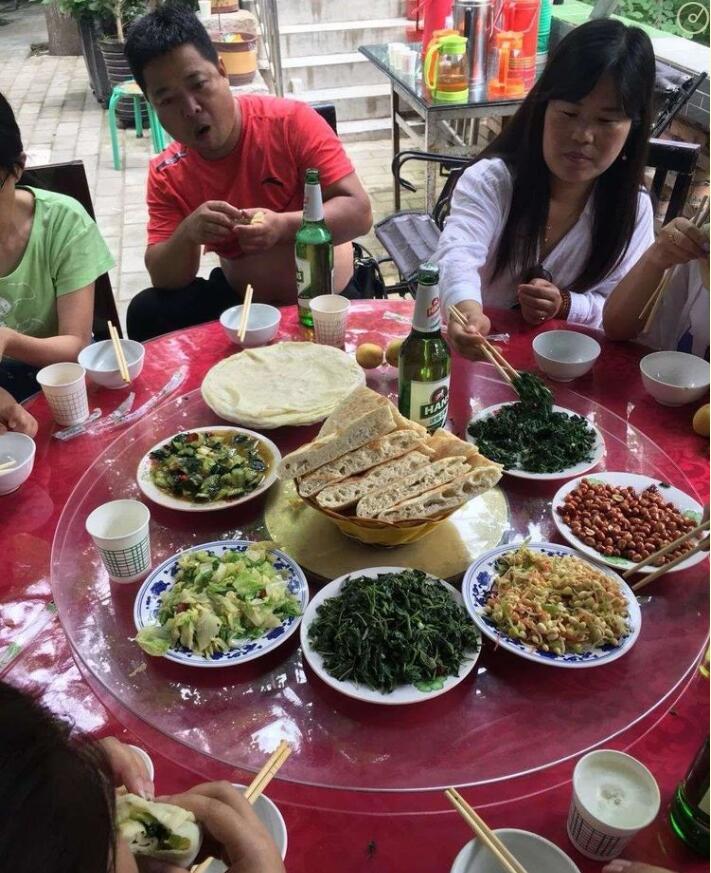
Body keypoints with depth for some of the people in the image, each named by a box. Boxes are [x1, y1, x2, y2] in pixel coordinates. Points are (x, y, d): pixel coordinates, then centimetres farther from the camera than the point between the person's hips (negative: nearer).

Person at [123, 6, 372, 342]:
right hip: (239, 299, 4)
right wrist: (187, 234, -29)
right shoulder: (166, 175, -5)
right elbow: (162, 278, -7)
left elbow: (359, 213, -19)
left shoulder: (293, 122, -16)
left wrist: (284, 226, -36)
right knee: (148, 312, -15)